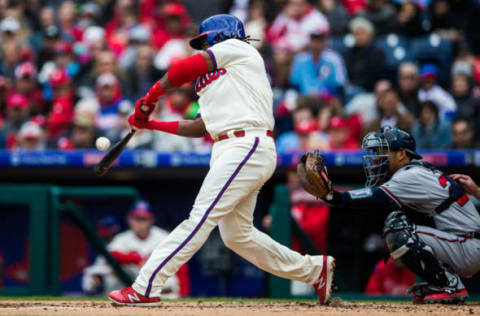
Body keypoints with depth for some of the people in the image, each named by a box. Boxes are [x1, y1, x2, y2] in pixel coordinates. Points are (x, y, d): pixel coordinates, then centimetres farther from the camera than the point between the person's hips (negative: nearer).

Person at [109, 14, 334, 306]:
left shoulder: (236, 48, 5)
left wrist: (152, 95, 10)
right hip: (228, 151, 10)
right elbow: (200, 127, 27)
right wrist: (151, 124, 23)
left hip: (247, 147, -10)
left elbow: (183, 70, -3)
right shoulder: (221, 80, 30)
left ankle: (146, 287, -21)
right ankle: (315, 269, 20)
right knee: (237, 235, 11)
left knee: (201, 218, -14)